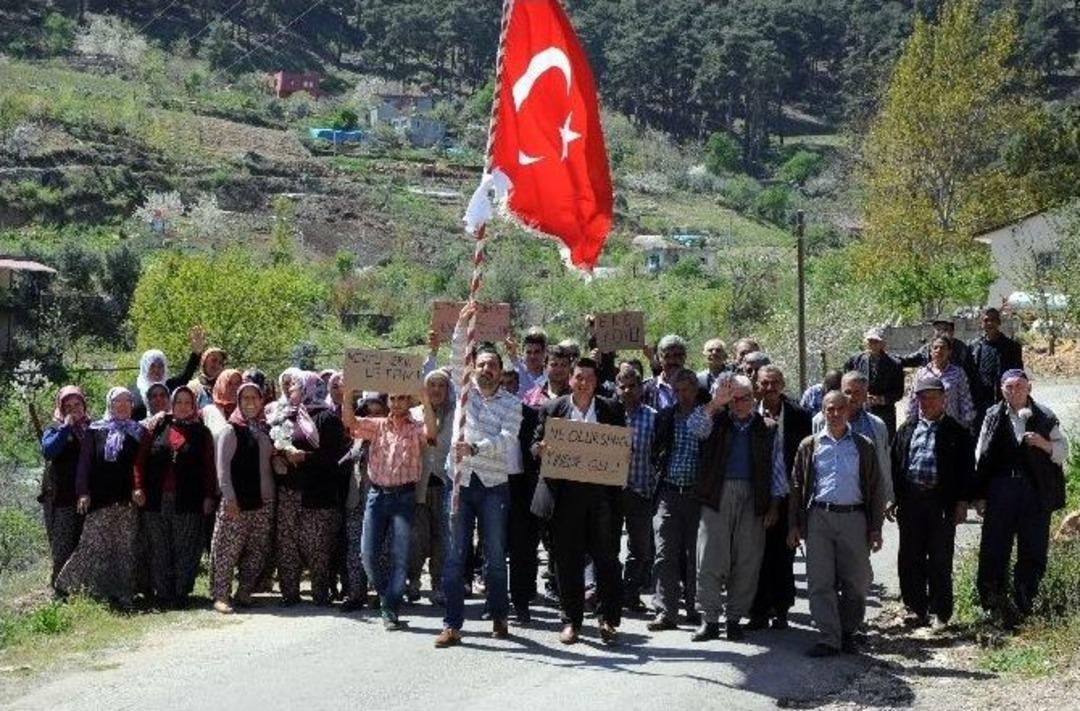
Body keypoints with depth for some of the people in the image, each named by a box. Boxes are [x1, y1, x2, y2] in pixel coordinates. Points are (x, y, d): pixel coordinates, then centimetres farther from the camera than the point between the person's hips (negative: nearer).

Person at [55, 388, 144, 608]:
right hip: (100, 501, -2)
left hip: (128, 501, 2)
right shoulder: (96, 431, 5)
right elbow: (84, 463, 0)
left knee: (125, 549, 1)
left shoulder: (137, 432, 11)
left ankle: (122, 595, 7)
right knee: (93, 545, -8)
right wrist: (83, 492, -10)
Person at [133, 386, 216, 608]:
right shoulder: (157, 429, 9)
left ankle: (181, 593, 6)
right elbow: (141, 460, 6)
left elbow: (208, 467, 4)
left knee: (186, 550, -1)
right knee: (159, 550, 5)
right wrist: (139, 487, -5)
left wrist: (208, 496, -3)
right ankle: (162, 594, 11)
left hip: (188, 503, -1)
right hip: (156, 500, 1)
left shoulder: (201, 432, 7)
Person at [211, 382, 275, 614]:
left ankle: (244, 593, 14)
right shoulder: (231, 430, -3)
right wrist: (229, 497, -14)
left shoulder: (265, 429, 15)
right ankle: (221, 595, -3)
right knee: (229, 549, -7)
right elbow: (222, 466, -7)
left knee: (257, 551, 6)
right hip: (238, 500, -6)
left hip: (264, 500, 6)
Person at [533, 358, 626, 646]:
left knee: (606, 556, 1)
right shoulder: (553, 409, 7)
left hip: (602, 490, 0)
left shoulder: (611, 410, 8)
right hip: (567, 491, 0)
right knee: (567, 559, 3)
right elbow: (536, 443, 9)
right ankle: (571, 621, 12)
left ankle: (608, 620, 9)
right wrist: (540, 449, -14)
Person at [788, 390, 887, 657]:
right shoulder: (810, 446, 10)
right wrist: (794, 525, 4)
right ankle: (829, 638, 0)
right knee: (820, 582, -4)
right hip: (819, 517, 0)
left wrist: (876, 528, 3)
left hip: (853, 517, 0)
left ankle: (848, 633, 19)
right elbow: (797, 487, 10)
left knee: (856, 582, 3)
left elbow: (876, 489, 9)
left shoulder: (863, 447, 9)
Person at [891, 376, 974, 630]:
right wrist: (893, 499, 5)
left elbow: (966, 469, 1)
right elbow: (895, 464, 11)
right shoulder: (907, 429, 12)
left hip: (942, 502, -3)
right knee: (910, 557, 7)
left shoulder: (957, 432, 3)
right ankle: (916, 608, 18)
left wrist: (962, 502, -5)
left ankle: (940, 613, 11)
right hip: (910, 501, 3)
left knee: (940, 559, 2)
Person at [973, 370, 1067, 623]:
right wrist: (979, 495, 3)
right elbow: (981, 457, 7)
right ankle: (993, 601, 9)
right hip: (1000, 491, 0)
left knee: (1033, 552, 5)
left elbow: (1063, 451, 8)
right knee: (993, 548, -1)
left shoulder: (1044, 417, 4)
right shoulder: (993, 417, 5)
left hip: (1036, 493, 0)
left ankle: (1024, 605, 16)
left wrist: (1043, 444, -14)